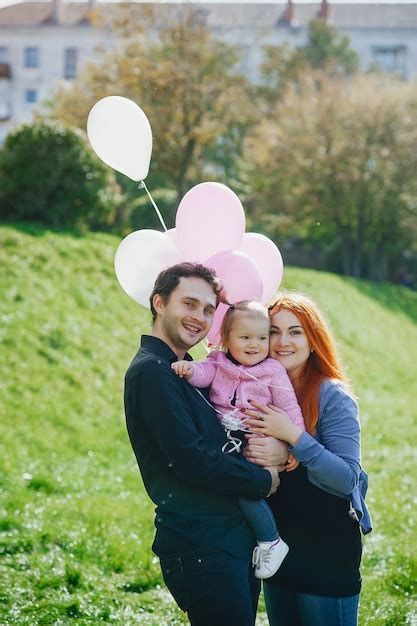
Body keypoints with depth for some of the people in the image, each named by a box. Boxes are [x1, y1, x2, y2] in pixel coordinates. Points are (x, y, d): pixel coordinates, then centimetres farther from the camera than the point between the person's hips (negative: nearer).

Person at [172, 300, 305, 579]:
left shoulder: (273, 372, 1)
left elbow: (289, 408, 1)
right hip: (223, 442, 5)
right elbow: (203, 374, -11)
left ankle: (271, 543, -1)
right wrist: (190, 368, -34)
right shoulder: (219, 364, 8)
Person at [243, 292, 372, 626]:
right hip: (277, 546, 6)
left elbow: (347, 479, -21)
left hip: (327, 551, -5)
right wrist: (252, 457, -14)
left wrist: (293, 435, -28)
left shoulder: (332, 396, -14)